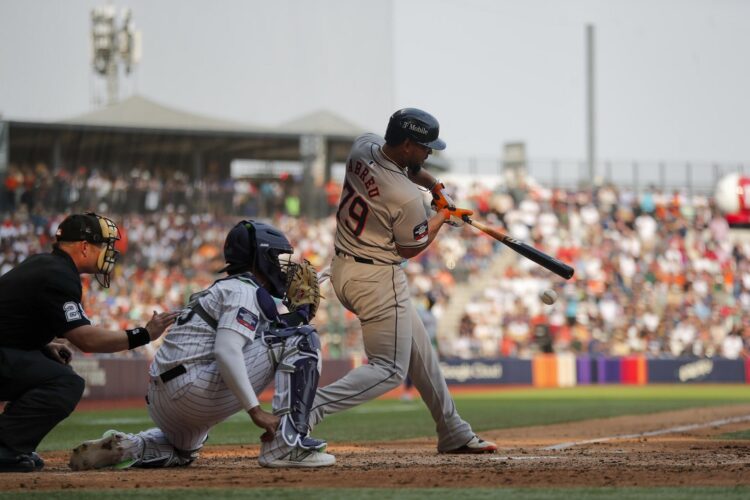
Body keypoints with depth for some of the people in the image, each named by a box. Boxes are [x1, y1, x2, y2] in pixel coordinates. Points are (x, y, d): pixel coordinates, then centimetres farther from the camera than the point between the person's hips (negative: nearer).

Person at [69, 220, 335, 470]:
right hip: (192, 390, -10)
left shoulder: (226, 288, 26)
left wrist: (298, 314, 18)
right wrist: (255, 411, -24)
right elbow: (226, 352, -21)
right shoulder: (243, 291, -5)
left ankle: (125, 447, 12)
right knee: (302, 339, -8)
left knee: (183, 451, 42)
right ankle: (287, 444, -16)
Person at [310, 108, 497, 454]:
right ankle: (307, 409, -21)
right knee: (390, 370, -3)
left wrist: (435, 185, 5)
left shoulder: (363, 147, -5)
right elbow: (411, 249, -9)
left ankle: (454, 434, 27)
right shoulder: (407, 198, -27)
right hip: (377, 279, -10)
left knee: (419, 350, 19)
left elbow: (402, 165, 18)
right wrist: (443, 217, 6)